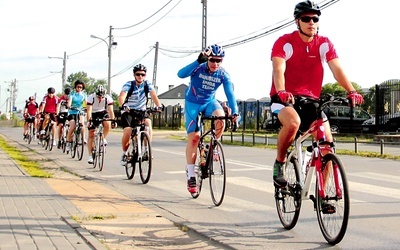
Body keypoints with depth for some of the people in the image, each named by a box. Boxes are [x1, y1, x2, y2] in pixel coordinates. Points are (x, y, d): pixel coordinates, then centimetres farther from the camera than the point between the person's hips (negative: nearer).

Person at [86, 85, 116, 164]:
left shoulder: (108, 98, -24)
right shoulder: (91, 98, -27)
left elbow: (111, 110, -27)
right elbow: (89, 110, -34)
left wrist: (113, 120, -40)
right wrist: (89, 120, -48)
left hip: (103, 113, 1)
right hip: (93, 114, -1)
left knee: (107, 124, -33)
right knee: (91, 134, -5)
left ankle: (104, 138, -4)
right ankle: (90, 156, 0)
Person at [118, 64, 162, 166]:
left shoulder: (148, 84, -7)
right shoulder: (128, 85, -14)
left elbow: (154, 95, -21)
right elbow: (121, 97, -30)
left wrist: (158, 106, -41)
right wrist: (123, 105, -52)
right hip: (128, 112, -2)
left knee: (148, 122, -28)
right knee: (127, 131, -22)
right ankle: (124, 153, 1)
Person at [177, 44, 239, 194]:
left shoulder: (223, 75, -13)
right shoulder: (198, 68, -20)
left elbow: (230, 94, -18)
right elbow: (181, 74, -37)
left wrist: (234, 113, -31)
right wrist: (198, 61, -47)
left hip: (209, 102, 2)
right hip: (192, 104, -2)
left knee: (221, 118, -32)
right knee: (193, 139, -7)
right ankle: (190, 175, 3)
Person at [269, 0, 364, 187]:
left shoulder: (324, 44, -1)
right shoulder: (284, 42, -10)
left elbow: (337, 69, -13)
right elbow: (278, 70, -25)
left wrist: (351, 91, -30)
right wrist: (281, 92, -45)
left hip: (310, 100, 4)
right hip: (285, 99, -4)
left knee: (327, 143, -11)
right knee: (293, 122, -37)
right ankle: (279, 164, -11)